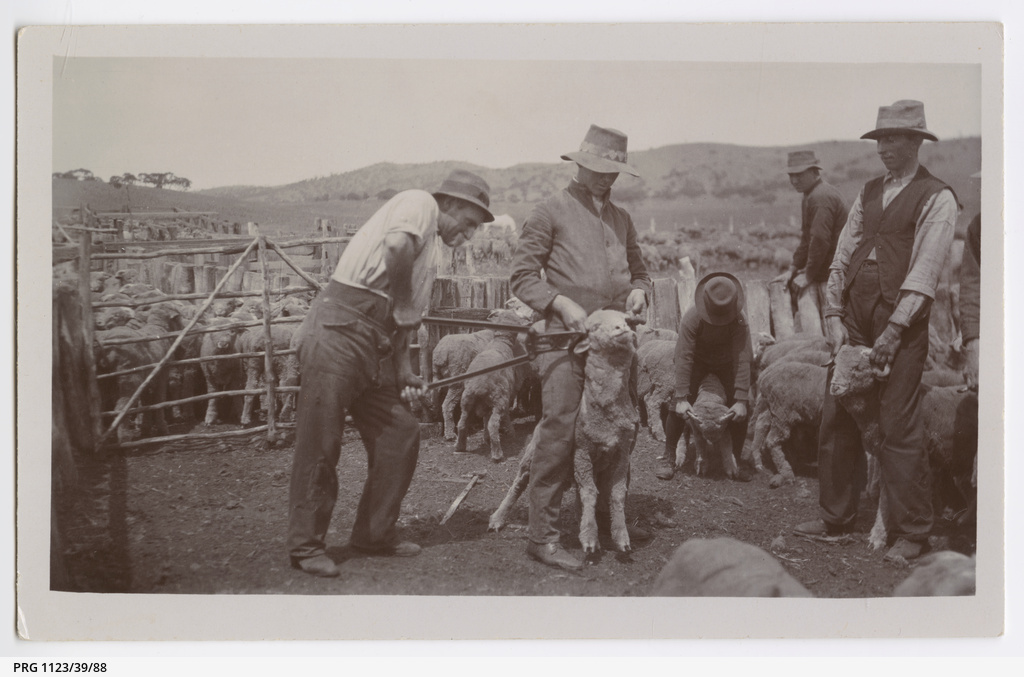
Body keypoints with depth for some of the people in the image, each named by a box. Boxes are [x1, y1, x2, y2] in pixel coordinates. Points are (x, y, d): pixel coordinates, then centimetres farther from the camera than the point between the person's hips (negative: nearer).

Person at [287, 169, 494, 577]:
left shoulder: (430, 256, 23)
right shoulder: (420, 203, -2)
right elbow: (397, 245, -24)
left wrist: (406, 374, 9)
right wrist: (402, 301, -10)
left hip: (376, 344, 9)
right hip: (340, 331, -9)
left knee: (400, 433, 8)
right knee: (319, 443, -3)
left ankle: (375, 533, 20)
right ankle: (305, 544, 7)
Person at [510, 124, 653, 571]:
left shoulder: (621, 218, 22)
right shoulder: (551, 212, 3)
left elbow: (638, 270, 31)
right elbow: (521, 275, -2)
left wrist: (637, 291, 8)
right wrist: (562, 303, -15)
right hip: (567, 334, -6)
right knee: (559, 431, -12)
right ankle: (542, 536, -7)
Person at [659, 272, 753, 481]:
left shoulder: (739, 322, -32)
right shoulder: (691, 318, -33)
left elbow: (742, 360, -32)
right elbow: (683, 358, -33)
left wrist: (740, 400, -37)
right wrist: (682, 398, -36)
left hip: (726, 364, 1)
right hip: (697, 362, -1)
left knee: (739, 412, -12)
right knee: (679, 408, -17)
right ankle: (668, 457, 0)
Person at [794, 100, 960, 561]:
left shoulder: (936, 198, -3)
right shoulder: (868, 194, 15)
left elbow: (925, 271, -11)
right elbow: (842, 257, 11)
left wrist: (895, 329, -17)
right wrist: (834, 315, 1)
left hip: (901, 321, -6)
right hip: (854, 318, 6)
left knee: (898, 428, -4)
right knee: (836, 419, 7)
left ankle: (911, 533, 8)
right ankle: (836, 518, 19)